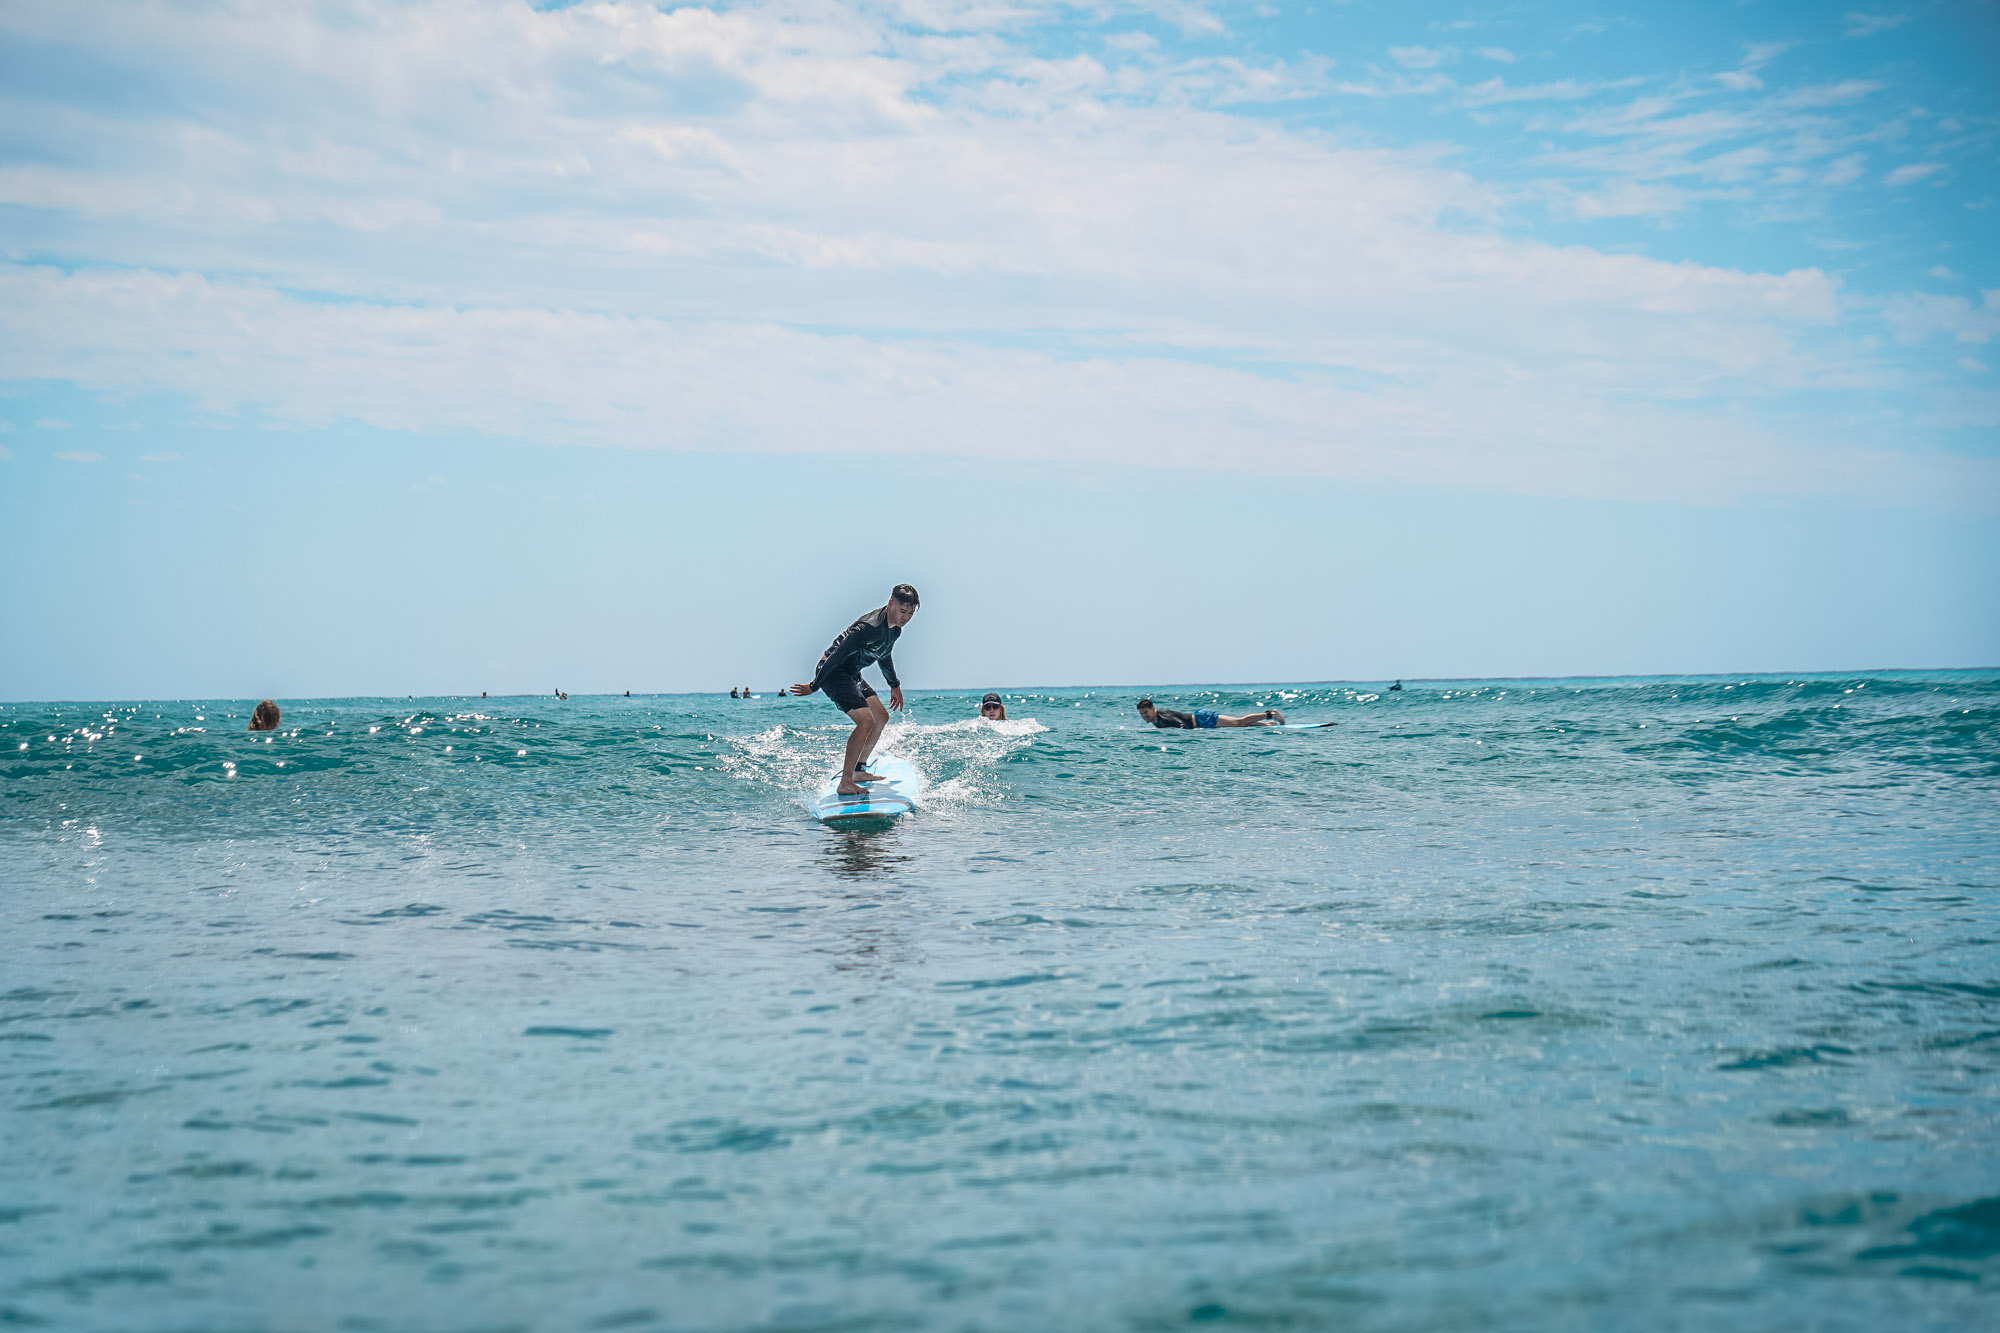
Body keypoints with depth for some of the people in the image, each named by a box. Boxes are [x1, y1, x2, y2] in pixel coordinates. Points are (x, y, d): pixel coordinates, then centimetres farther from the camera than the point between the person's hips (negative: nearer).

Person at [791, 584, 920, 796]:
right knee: (866, 721, -22)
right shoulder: (871, 627, -28)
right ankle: (845, 783, -22)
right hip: (832, 672, -10)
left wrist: (894, 685, 37)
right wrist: (814, 686, -21)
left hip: (851, 674, 10)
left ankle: (858, 770, 25)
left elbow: (884, 655, 25)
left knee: (881, 717, 15)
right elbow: (838, 654, -25)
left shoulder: (895, 629, 4)